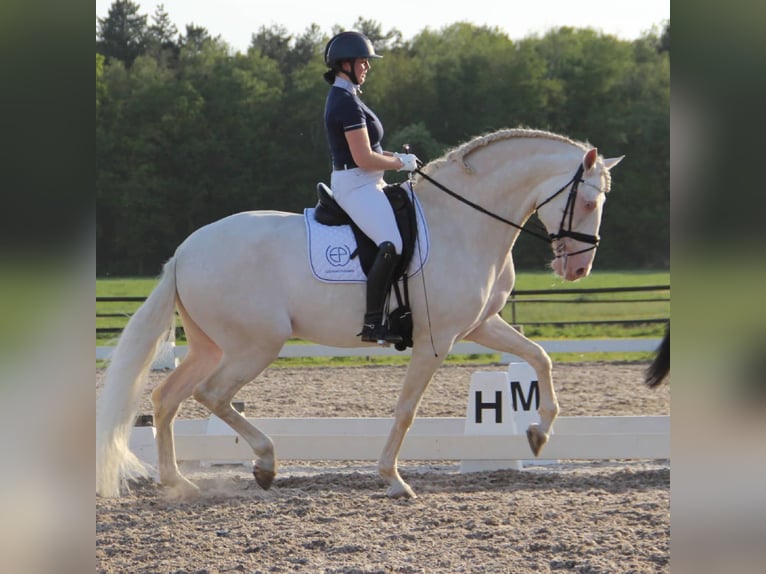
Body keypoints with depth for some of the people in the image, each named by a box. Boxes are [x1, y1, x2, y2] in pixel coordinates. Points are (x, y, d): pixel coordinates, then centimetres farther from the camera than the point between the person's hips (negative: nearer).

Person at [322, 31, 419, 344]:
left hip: (364, 184, 11)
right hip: (356, 185, -11)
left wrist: (394, 157, 9)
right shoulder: (348, 103, -17)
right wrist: (400, 163, -7)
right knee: (392, 245, -26)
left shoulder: (343, 98, 16)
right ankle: (373, 323, -29)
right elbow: (364, 159, -21)